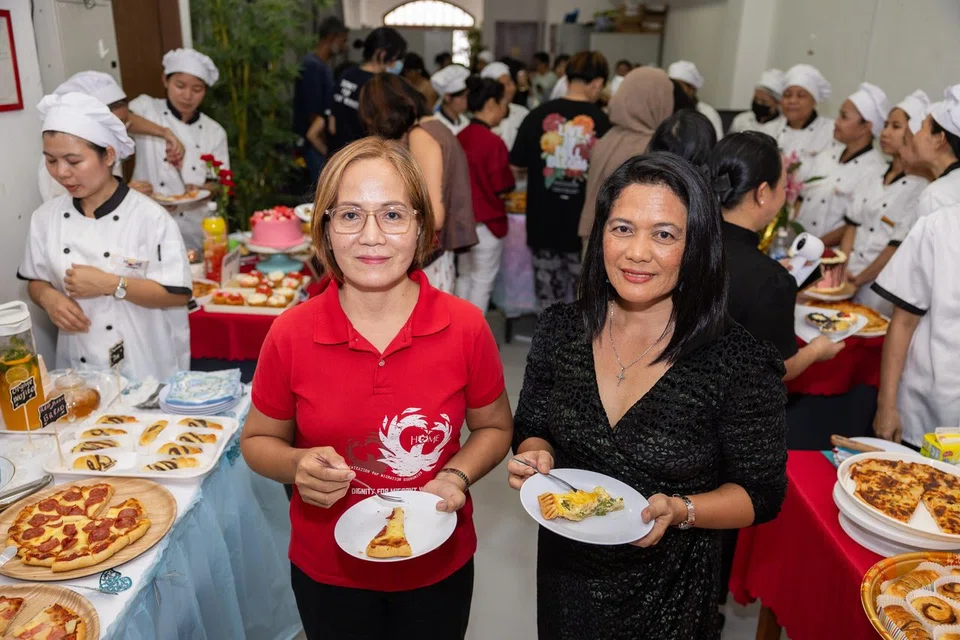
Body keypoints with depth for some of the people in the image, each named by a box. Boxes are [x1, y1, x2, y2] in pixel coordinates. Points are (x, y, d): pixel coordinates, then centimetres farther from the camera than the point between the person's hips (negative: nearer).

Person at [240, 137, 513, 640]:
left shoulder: (465, 327, -16)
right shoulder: (290, 335, -16)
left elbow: (493, 428, 0)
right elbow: (258, 441, -1)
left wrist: (457, 475, -18)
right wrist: (298, 466, -21)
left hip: (438, 566, 0)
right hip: (327, 573, 0)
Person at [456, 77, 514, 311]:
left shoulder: (460, 137, 0)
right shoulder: (493, 142, -19)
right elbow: (502, 190, -14)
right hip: (487, 221, -7)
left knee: (464, 277, 18)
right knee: (482, 282, 6)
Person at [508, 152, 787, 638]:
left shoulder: (738, 362, -20)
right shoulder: (560, 332, -10)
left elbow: (761, 493, -10)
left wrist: (680, 511, -26)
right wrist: (536, 457, -18)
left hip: (668, 595, -3)